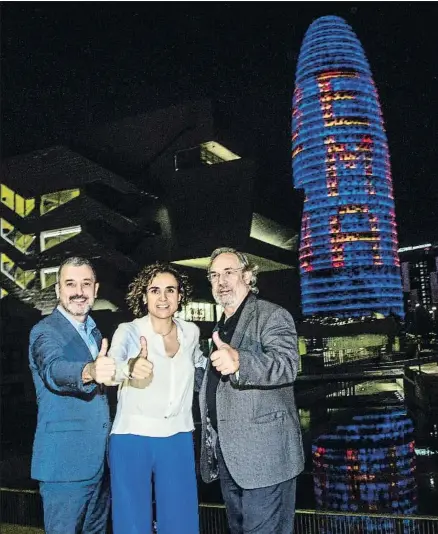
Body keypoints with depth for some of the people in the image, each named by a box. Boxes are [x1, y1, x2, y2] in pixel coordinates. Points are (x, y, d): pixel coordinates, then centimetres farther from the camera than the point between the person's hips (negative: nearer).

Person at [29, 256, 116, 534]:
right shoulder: (45, 331, -13)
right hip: (65, 462, -8)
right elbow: (54, 370, -36)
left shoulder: (94, 331, 11)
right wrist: (90, 371, -54)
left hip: (100, 459, 8)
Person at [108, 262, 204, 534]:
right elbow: (112, 367, -31)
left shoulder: (190, 331, 3)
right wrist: (131, 367, -51)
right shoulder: (129, 331, -10)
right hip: (132, 439, -3)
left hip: (178, 441, 3)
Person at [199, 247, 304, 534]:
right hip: (226, 457, 8)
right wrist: (211, 446, 14)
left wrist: (239, 361, -44)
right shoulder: (221, 326, 16)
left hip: (264, 454, -8)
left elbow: (287, 365, -26)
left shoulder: (272, 316, -9)